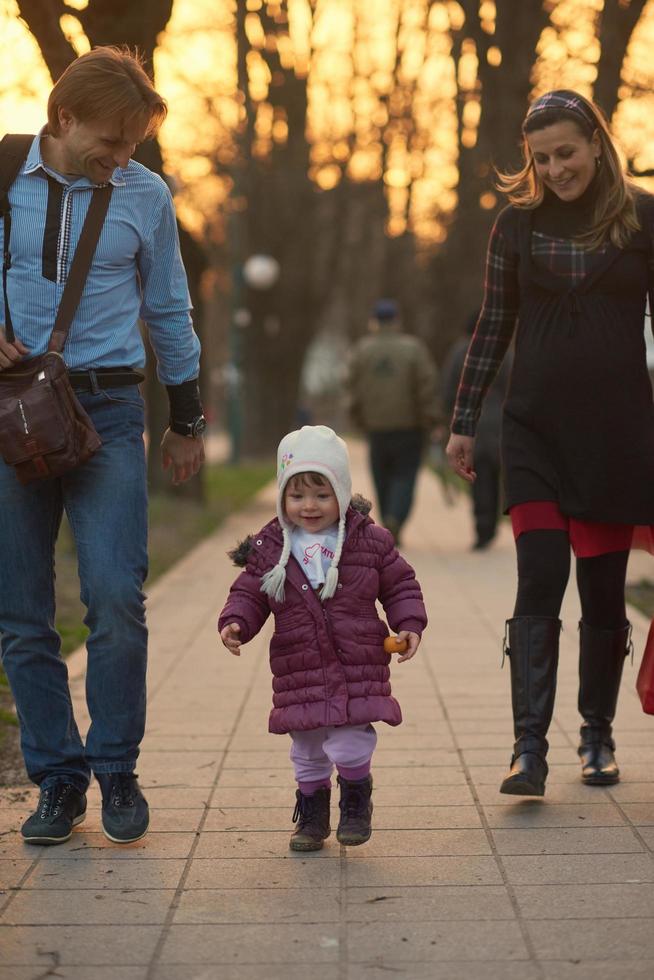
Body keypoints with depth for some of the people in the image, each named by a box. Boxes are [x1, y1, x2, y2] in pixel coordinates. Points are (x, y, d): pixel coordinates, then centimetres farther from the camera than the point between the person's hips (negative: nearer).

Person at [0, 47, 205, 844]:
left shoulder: (144, 195, 6)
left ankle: (116, 767, 4)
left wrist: (187, 418, 19)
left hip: (107, 408, 0)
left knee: (116, 595, -13)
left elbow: (168, 311, 16)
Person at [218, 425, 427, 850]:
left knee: (349, 747, -10)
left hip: (359, 670, -2)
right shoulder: (269, 548, 0)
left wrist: (409, 625, -7)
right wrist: (235, 624, -13)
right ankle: (312, 815, 34)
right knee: (308, 755, 11)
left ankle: (357, 800, 20)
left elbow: (400, 585, 7)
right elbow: (248, 595, 6)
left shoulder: (370, 540, -2)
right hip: (300, 675, 2)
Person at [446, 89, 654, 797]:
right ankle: (529, 747, -11)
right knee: (539, 583, -9)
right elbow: (493, 328, 11)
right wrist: (463, 421, 10)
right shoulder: (518, 223, 6)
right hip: (535, 426, 1)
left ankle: (597, 735, 22)